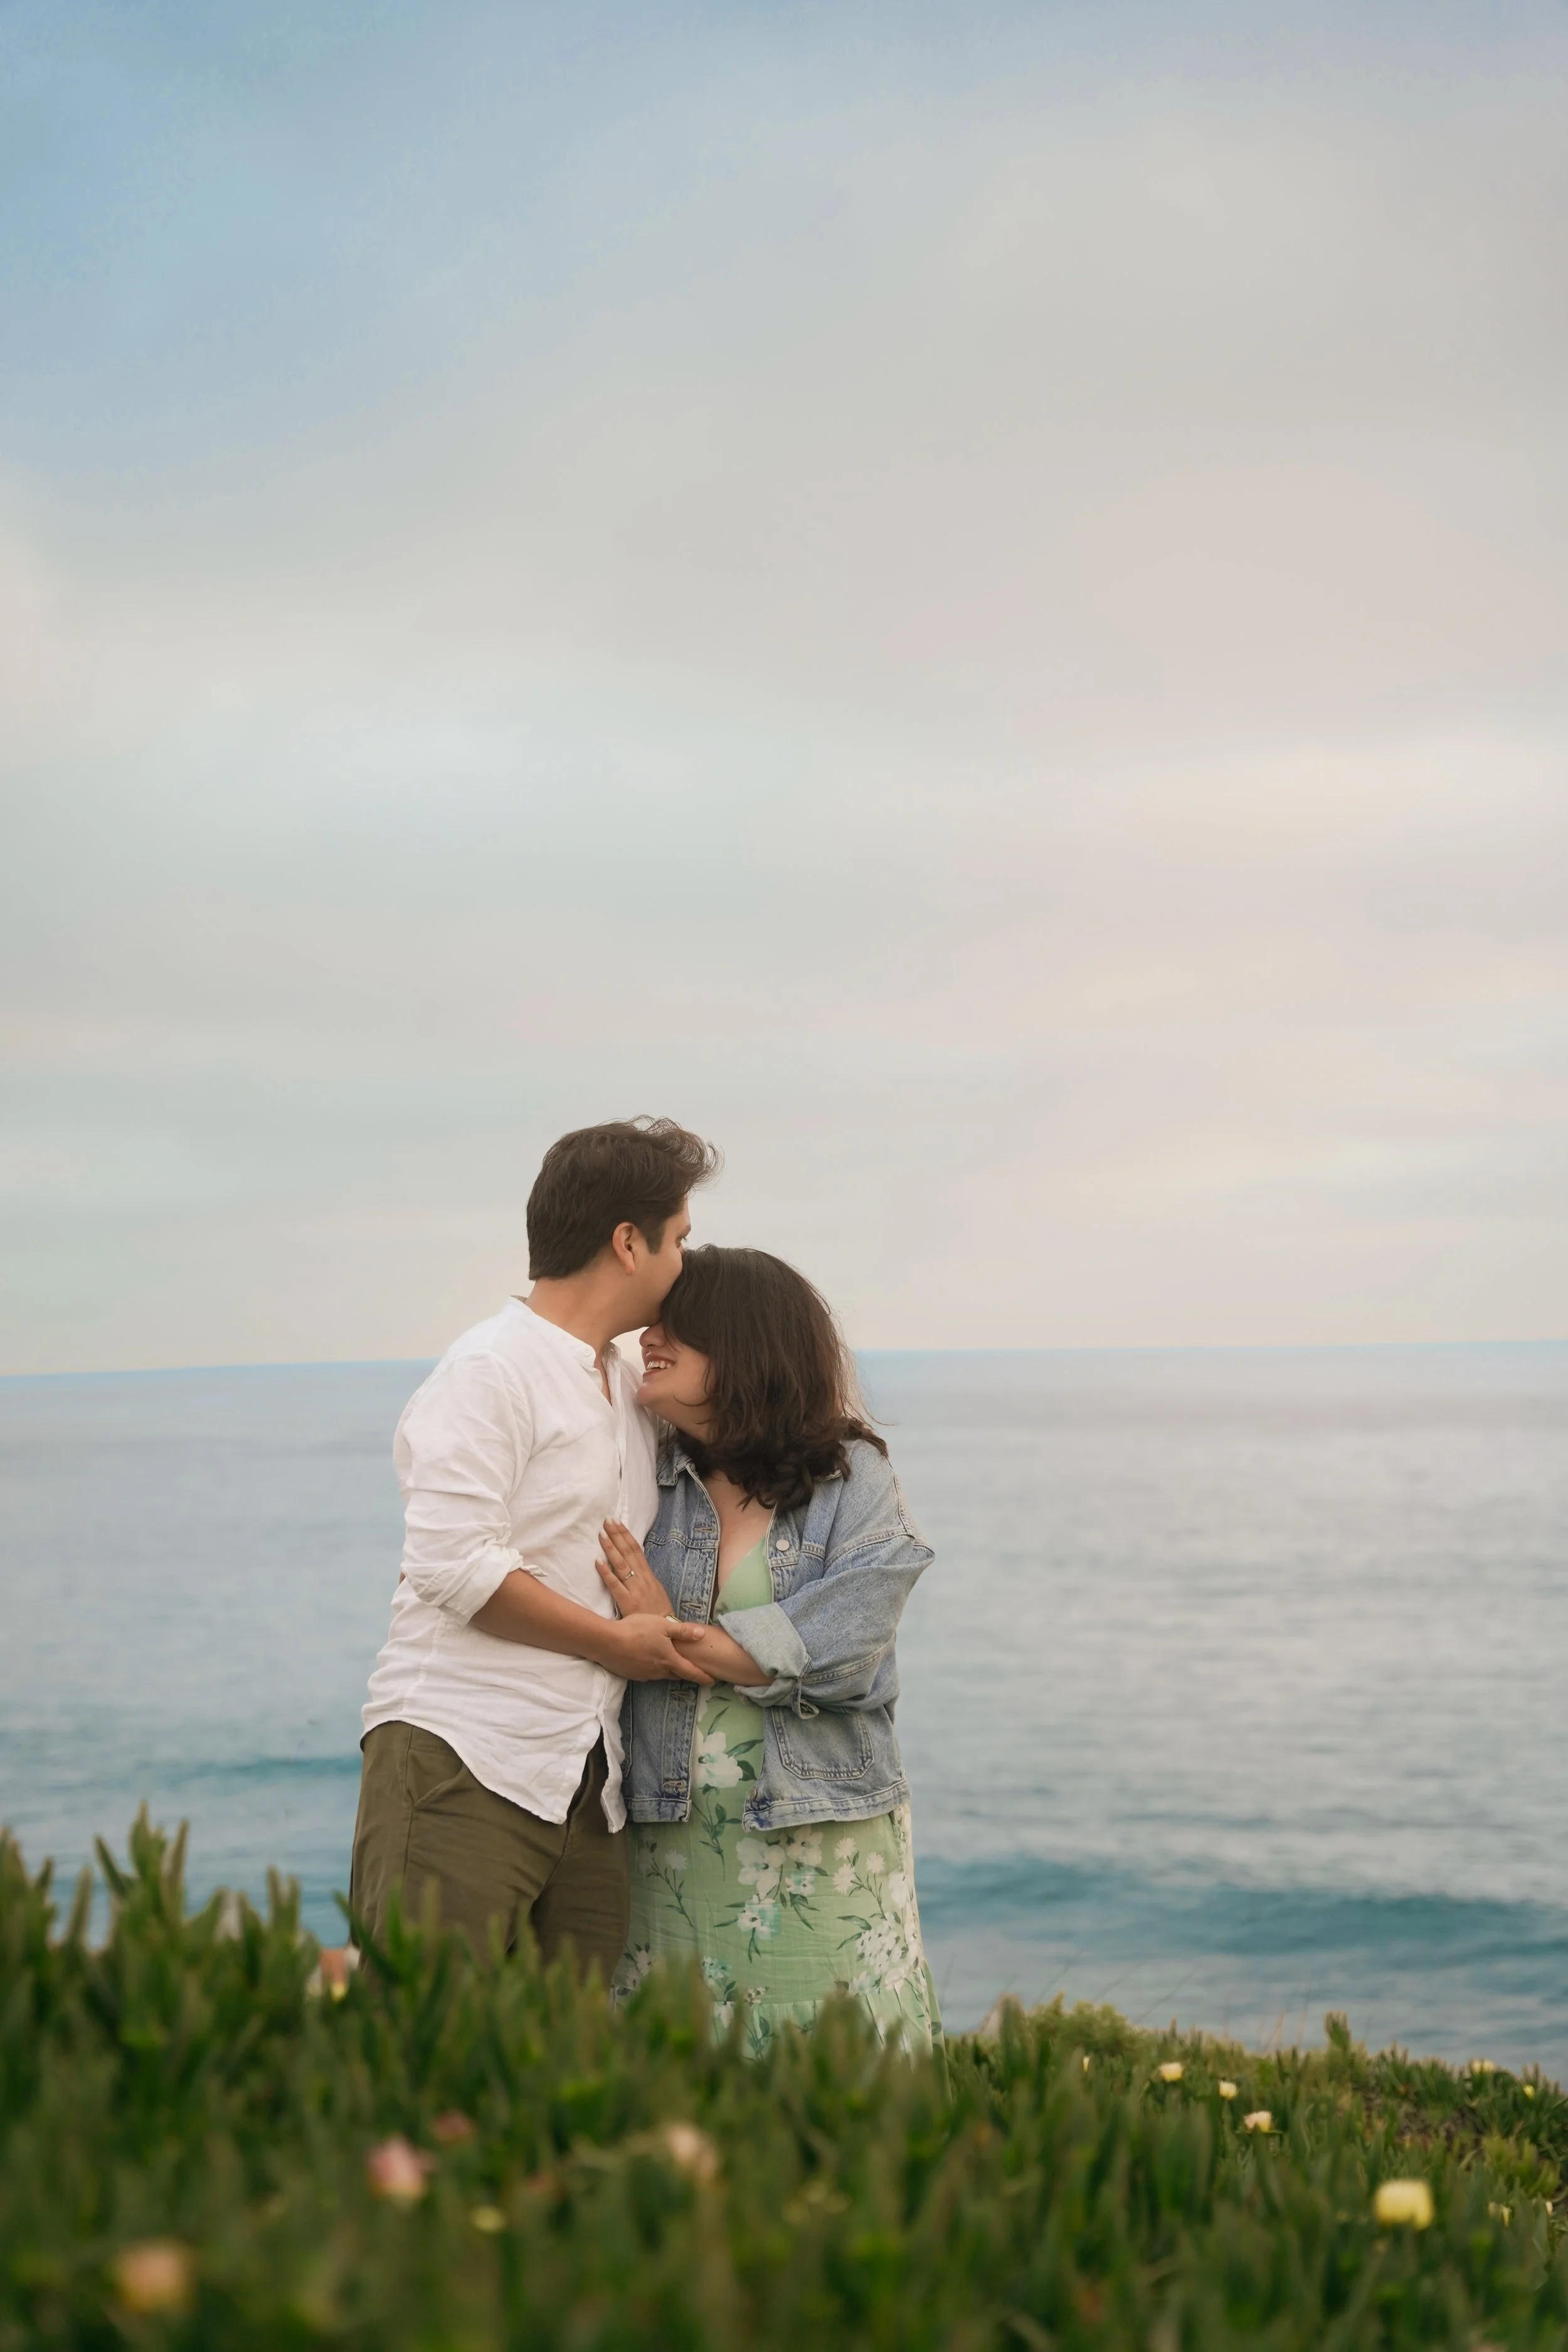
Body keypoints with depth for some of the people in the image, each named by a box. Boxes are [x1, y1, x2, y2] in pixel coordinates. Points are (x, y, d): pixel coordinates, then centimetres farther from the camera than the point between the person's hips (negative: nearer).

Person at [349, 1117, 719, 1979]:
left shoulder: (628, 1389, 20)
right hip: (464, 1758, -8)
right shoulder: (490, 1368, -6)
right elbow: (454, 1564, -16)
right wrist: (613, 1640, -8)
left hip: (585, 1781, 8)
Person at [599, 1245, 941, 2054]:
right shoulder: (643, 1476, 6)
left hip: (821, 1841, -2)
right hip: (676, 1839, 2)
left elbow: (840, 1653, -14)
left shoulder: (854, 1479, -2)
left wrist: (676, 1638, -11)